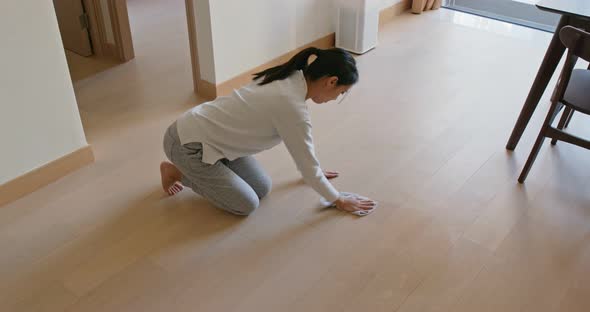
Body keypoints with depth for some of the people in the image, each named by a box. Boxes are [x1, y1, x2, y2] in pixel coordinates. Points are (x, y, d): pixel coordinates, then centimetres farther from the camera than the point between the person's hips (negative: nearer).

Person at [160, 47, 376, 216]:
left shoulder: (291, 78, 0)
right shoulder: (292, 107, -27)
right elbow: (309, 167, -16)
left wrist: (312, 171, 27)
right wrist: (339, 201, -2)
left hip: (208, 133, 9)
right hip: (188, 144, -9)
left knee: (262, 189, 8)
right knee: (247, 205, -3)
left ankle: (197, 171, 21)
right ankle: (177, 172, 9)